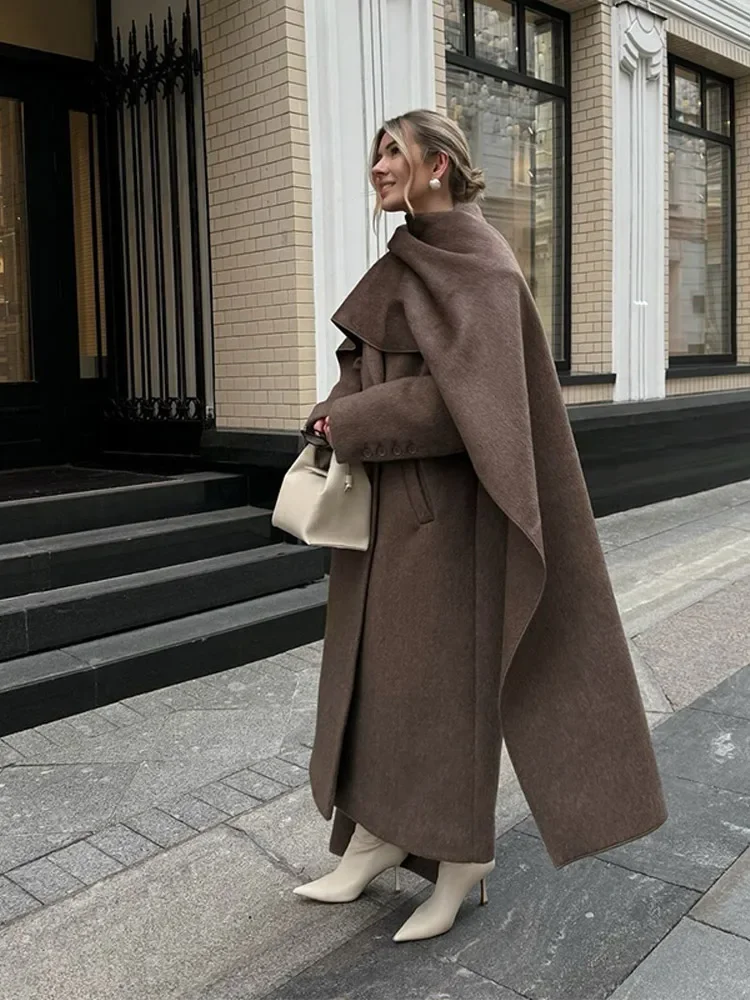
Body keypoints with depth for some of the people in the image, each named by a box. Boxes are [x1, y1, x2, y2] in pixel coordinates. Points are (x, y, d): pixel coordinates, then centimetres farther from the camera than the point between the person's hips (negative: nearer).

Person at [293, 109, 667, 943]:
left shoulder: (474, 262, -12)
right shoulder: (407, 261, 16)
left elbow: (464, 387, -22)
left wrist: (348, 423, -16)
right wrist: (340, 418, -1)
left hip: (439, 499, -9)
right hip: (385, 499, 9)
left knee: (440, 666, -1)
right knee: (371, 657, 11)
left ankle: (463, 859, 17)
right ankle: (378, 835, 25)